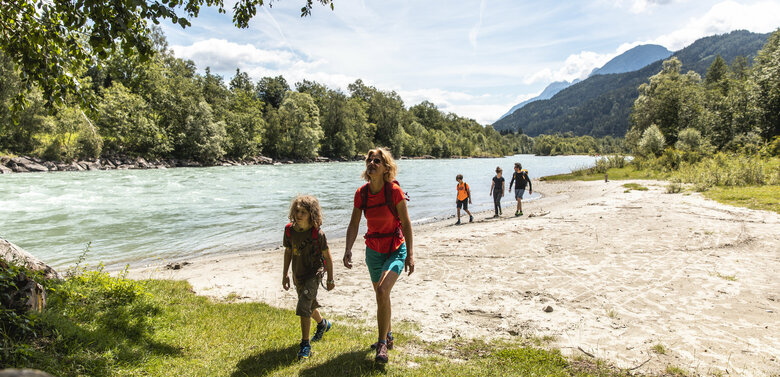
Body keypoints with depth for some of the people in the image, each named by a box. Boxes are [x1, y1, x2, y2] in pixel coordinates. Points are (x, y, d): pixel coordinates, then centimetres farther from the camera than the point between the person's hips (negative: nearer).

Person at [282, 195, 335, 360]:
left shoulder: (317, 233, -20)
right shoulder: (289, 230, -8)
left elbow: (327, 257, -10)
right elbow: (288, 252, 8)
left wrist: (330, 279, -4)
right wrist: (285, 275, 12)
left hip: (313, 274, -6)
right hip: (298, 275, 6)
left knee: (304, 308, -15)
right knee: (310, 305, 23)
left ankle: (305, 345, 0)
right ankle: (323, 324, 53)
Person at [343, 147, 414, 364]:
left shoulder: (394, 191, -17)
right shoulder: (361, 194, -6)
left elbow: (406, 224, -11)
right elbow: (353, 225, -2)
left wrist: (410, 254, -12)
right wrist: (348, 250, -15)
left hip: (396, 250, -4)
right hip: (373, 250, 5)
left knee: (382, 291, -23)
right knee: (381, 296, 17)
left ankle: (382, 343, -8)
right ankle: (388, 336, 40)